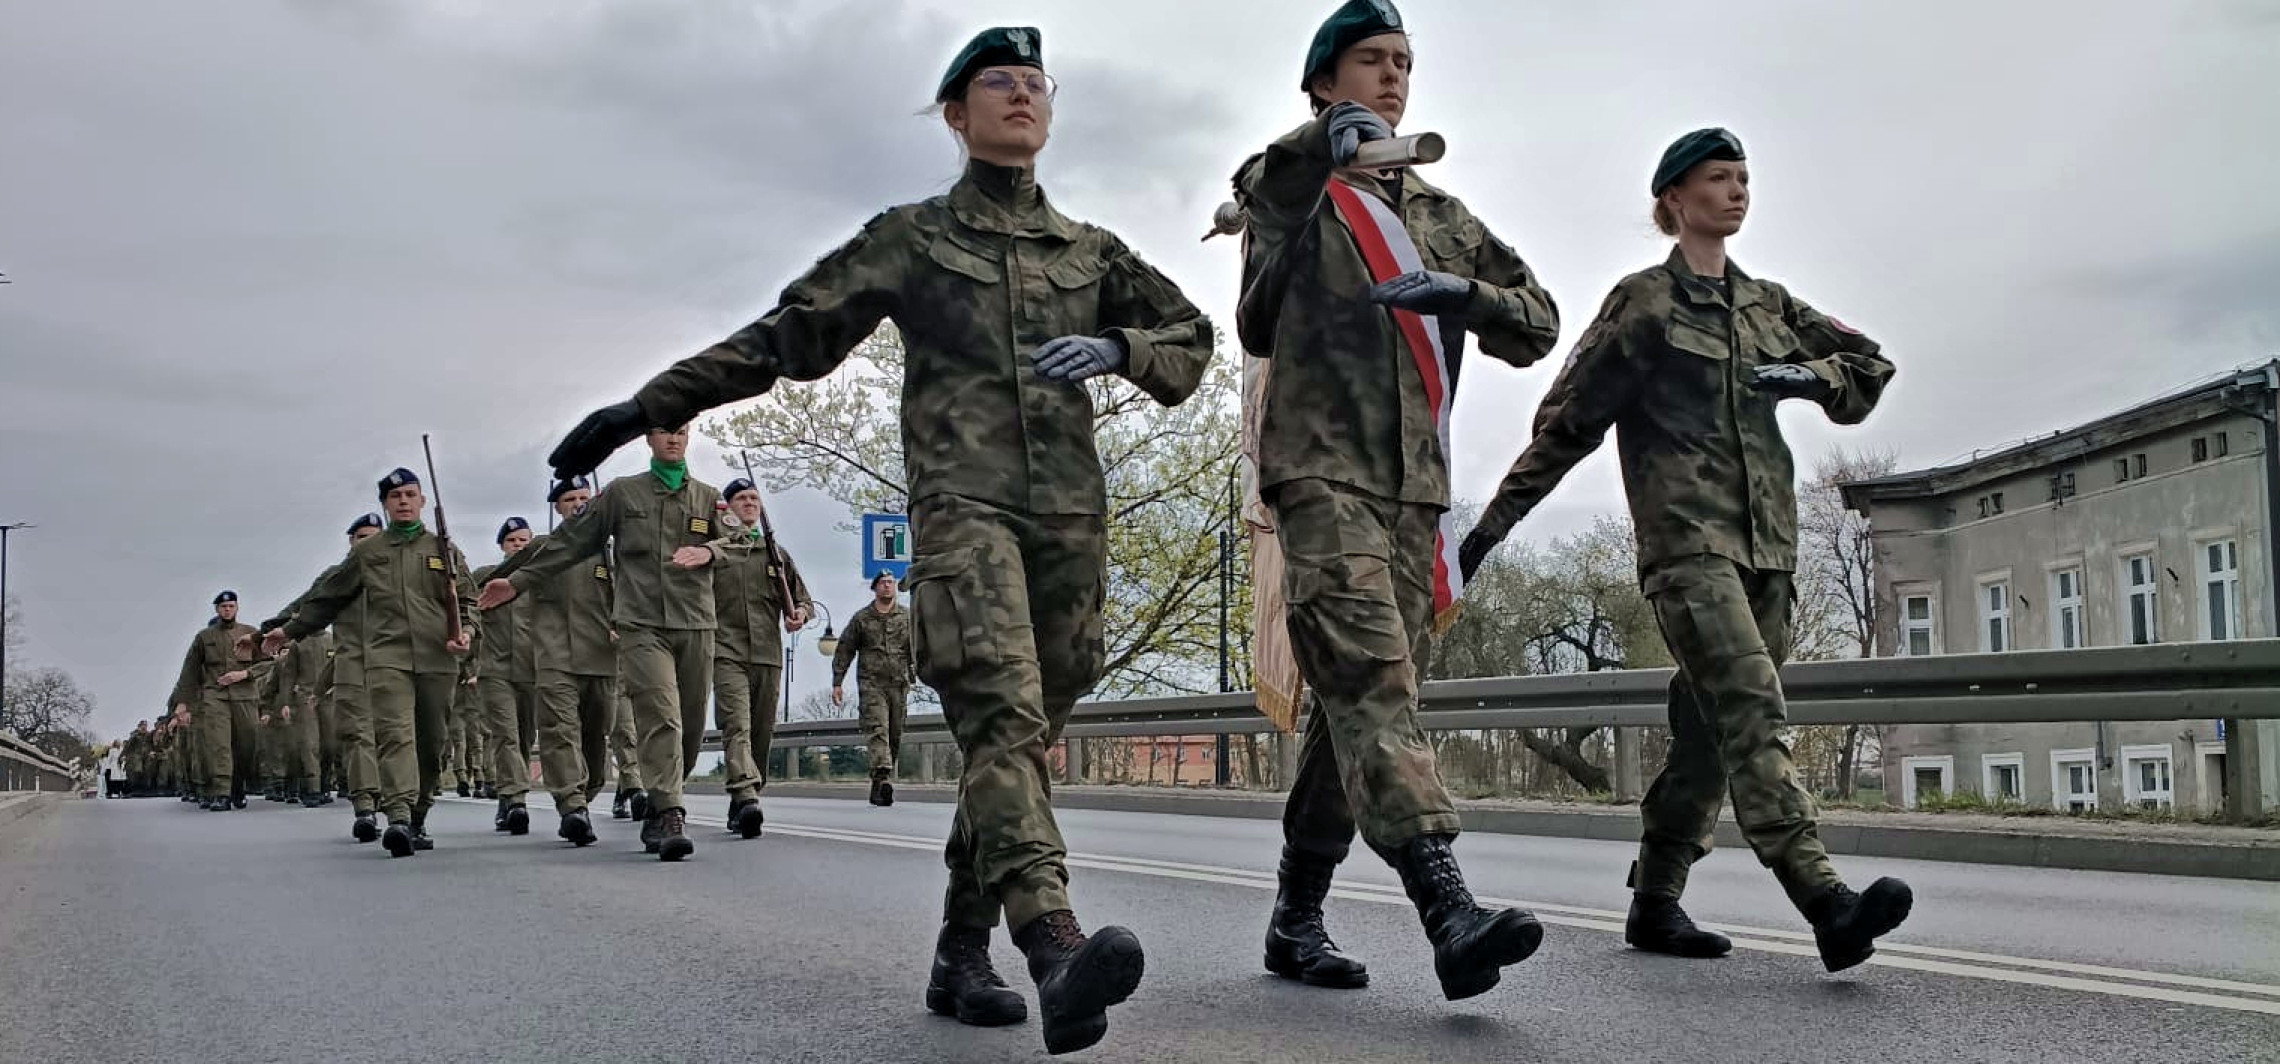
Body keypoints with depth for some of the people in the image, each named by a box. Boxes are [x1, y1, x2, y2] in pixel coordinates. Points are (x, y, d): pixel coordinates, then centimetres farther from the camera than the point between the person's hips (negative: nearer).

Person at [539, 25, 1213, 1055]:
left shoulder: (1091, 250, 20)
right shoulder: (908, 238, 11)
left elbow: (1190, 339, 19)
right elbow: (784, 335, 9)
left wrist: (1115, 348, -4)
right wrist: (643, 407, 3)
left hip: (1070, 515, 4)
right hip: (962, 502, -4)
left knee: (1017, 737, 4)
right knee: (1002, 717, -23)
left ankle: (959, 960, 13)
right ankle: (1056, 947, -40)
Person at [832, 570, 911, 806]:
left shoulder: (908, 617, 12)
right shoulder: (861, 618, 10)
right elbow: (844, 651, 12)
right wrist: (837, 683, 6)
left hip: (899, 684, 2)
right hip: (871, 683, -2)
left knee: (894, 737, 4)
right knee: (877, 730, -19)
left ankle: (879, 787, 15)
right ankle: (883, 779, -33)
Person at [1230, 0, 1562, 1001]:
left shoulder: (1443, 216, 23)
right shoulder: (1293, 191, 9)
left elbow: (1539, 323, 19)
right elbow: (1252, 195, -14)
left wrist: (1461, 293, -2)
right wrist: (1327, 141, -31)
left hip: (1416, 483, 6)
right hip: (1322, 472, -6)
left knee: (1359, 699, 5)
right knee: (1369, 678, -20)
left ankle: (1296, 918, 15)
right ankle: (1451, 915, -32)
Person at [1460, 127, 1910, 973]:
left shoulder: (1768, 303, 20)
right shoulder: (1644, 301, 3)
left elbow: (1870, 365, 25)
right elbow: (1568, 420, 3)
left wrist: (1814, 376, 2)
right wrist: (1496, 518, 1)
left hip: (1767, 540, 6)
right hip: (1686, 537, -6)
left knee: (1712, 729, 5)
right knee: (1751, 709, -21)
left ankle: (1655, 903, 15)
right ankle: (1828, 904, -32)